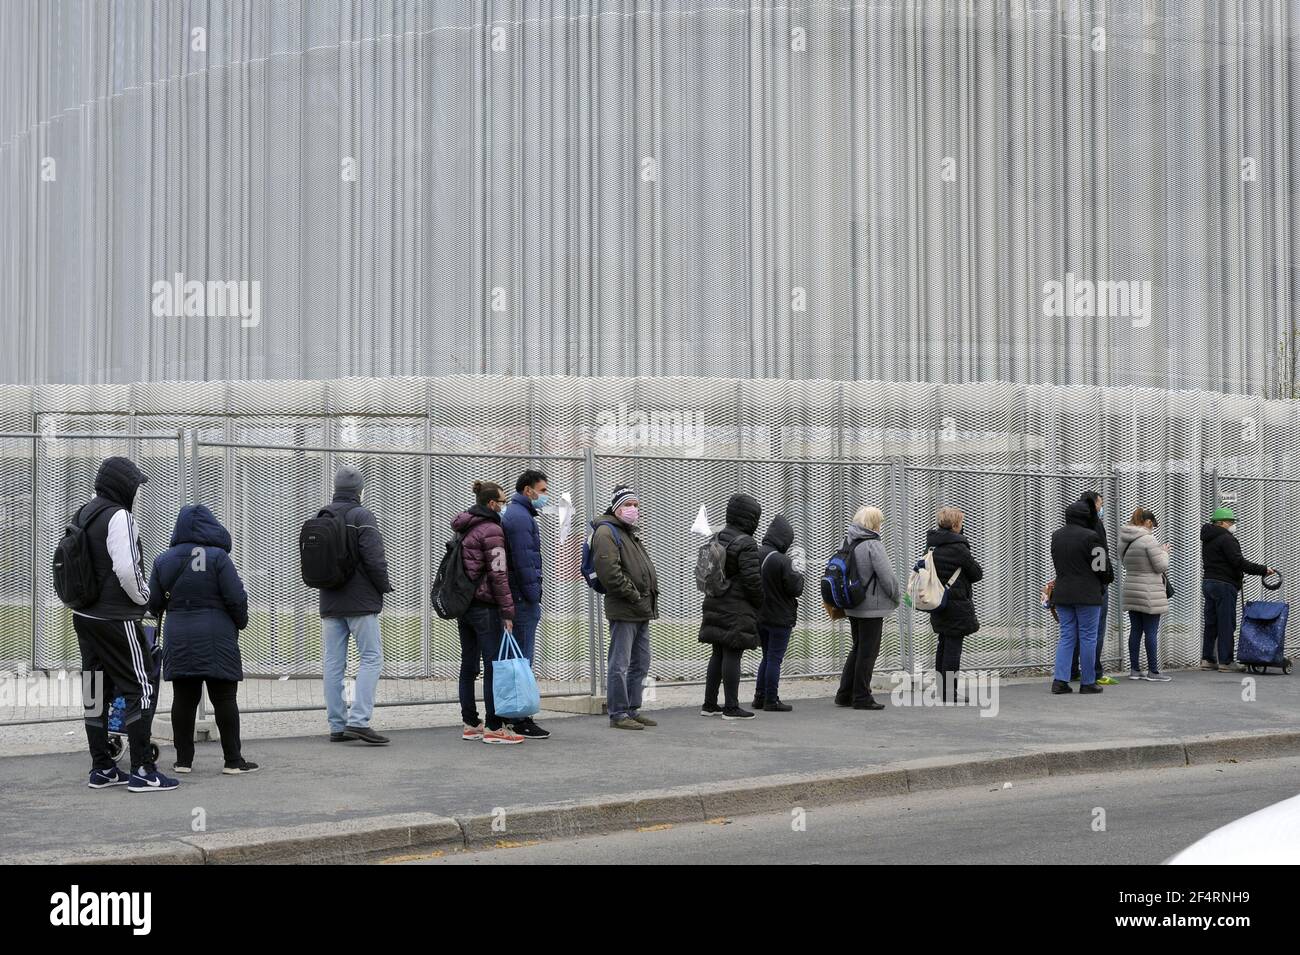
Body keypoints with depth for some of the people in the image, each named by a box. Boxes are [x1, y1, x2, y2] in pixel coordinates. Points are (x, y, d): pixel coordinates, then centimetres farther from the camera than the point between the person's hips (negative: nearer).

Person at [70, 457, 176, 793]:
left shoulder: (81, 515, 11)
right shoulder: (118, 517, -16)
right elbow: (127, 569, -22)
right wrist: (144, 597, -5)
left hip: (84, 616, 9)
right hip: (116, 619, -9)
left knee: (96, 692, 13)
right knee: (142, 688, -3)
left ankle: (101, 768, 19)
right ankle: (141, 770, -5)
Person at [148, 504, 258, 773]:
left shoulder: (163, 560, 6)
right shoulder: (217, 557, -8)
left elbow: (153, 602, 8)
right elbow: (236, 598, -10)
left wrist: (159, 624, 27)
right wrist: (240, 622, 8)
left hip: (177, 638, 4)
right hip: (216, 637, -4)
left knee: (183, 698, 8)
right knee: (224, 698, 0)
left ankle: (183, 759, 10)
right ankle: (233, 759, 1)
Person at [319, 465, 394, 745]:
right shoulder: (361, 516, -9)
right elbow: (374, 559, -16)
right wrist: (385, 585, -2)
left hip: (329, 604, 6)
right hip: (360, 601, -6)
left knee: (333, 662, 7)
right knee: (371, 657, -3)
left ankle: (337, 725, 9)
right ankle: (358, 720, -14)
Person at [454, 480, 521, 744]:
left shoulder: (464, 528, 15)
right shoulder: (491, 530, -12)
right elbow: (498, 575, -15)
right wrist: (508, 611, -12)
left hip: (462, 603, 9)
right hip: (484, 606, -9)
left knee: (468, 666, 10)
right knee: (494, 666, -6)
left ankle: (470, 725, 14)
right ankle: (494, 727, -6)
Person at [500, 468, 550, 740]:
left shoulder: (512, 514, 20)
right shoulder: (520, 517, -14)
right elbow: (524, 561, -20)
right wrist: (533, 597, -16)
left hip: (515, 598, 11)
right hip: (523, 600, -11)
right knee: (522, 659, -7)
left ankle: (516, 715, 21)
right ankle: (521, 721, -5)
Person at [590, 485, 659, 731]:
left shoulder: (632, 533, 22)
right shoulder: (606, 531, -9)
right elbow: (610, 572, -19)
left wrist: (651, 596, 12)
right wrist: (635, 597, -17)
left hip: (641, 612, 10)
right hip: (623, 611, -10)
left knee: (640, 663, 14)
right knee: (620, 664, -5)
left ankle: (632, 709, 22)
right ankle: (618, 714, -1)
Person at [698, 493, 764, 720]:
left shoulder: (716, 540, 12)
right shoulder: (746, 544, -15)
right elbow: (752, 579, -17)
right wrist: (760, 602, -4)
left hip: (715, 605, 8)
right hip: (738, 608, -8)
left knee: (718, 654, 14)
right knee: (732, 656, -5)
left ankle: (709, 704, 18)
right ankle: (731, 707, -3)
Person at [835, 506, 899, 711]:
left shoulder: (849, 544, 8)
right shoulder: (873, 545, -16)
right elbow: (887, 577, -17)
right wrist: (895, 598, -1)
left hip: (853, 607, 8)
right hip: (872, 607, -8)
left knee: (858, 649, 18)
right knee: (868, 652, 0)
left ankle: (844, 695, 19)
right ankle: (861, 698, 3)